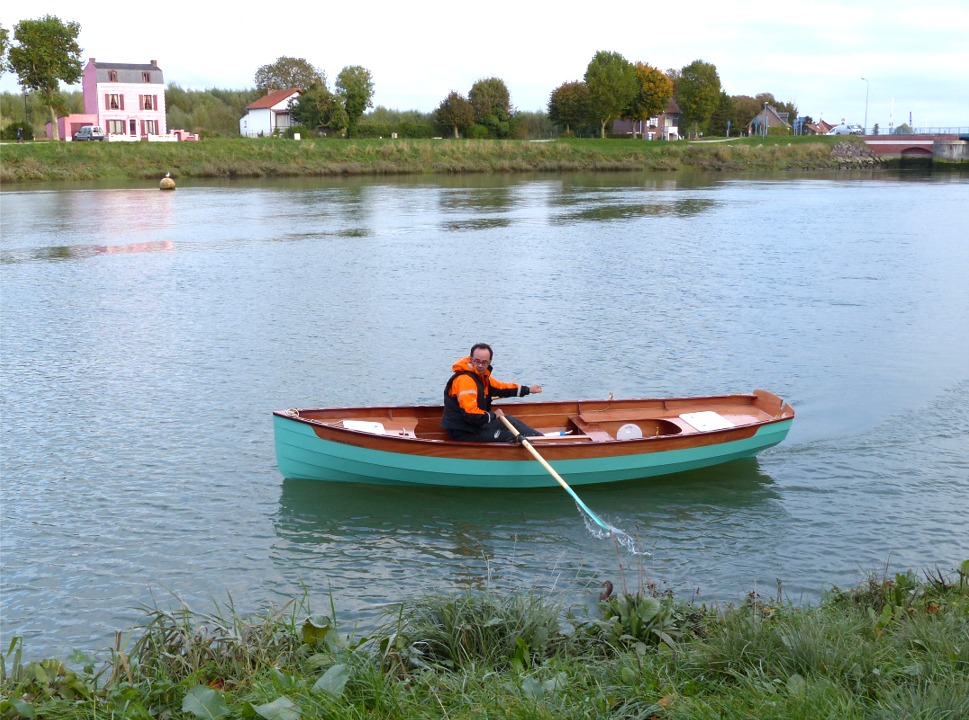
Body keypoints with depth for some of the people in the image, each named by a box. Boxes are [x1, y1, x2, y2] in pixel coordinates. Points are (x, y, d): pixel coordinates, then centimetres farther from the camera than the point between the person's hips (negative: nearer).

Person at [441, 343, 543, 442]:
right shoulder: (464, 379, -25)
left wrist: (528, 389, 24)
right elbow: (471, 414, -31)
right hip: (463, 432, -10)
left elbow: (501, 387, 24)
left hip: (474, 423, 10)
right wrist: (493, 415, -15)